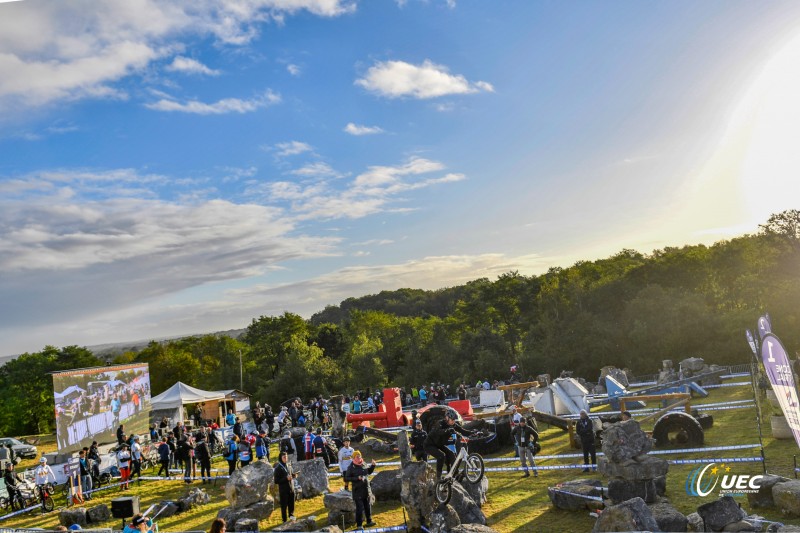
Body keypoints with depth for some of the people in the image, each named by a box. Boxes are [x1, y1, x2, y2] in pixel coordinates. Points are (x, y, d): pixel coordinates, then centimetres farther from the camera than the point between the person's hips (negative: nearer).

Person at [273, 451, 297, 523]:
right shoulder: (278, 468, -13)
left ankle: (291, 515, 39)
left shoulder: (289, 465, 3)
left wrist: (294, 476, -6)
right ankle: (285, 520, 20)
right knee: (284, 506, 5)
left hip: (291, 488, 5)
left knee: (291, 504, 15)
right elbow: (276, 481, -14)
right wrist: (286, 478, -22)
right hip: (283, 490, -5)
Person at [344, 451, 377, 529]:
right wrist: (357, 478, -22)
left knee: (367, 506, 17)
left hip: (366, 490, 6)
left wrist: (372, 465, 5)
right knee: (360, 508, -5)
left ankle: (369, 521, 33)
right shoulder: (351, 467, -11)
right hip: (357, 491, -6)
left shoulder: (364, 464, 5)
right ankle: (359, 525, 7)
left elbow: (369, 471, 22)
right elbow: (346, 478, -14)